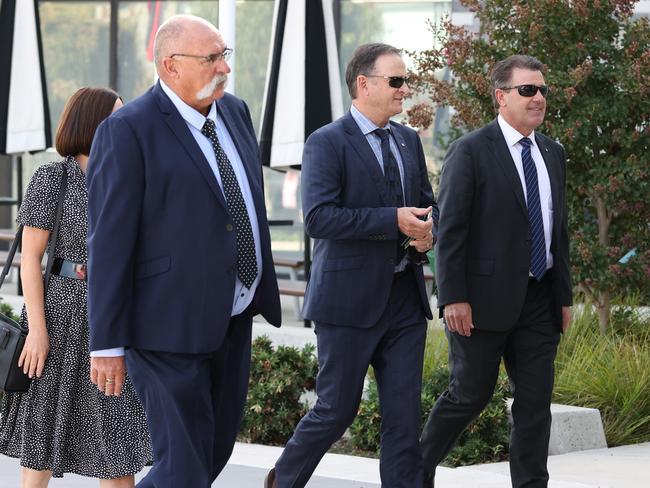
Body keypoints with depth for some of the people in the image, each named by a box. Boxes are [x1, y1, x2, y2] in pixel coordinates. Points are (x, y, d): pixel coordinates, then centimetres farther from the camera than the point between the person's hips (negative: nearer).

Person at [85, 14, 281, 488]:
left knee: (217, 450, 15)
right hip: (170, 323, -8)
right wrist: (107, 344, -16)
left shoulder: (235, 112, 9)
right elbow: (109, 242, -15)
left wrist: (263, 290, 20)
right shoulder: (128, 131, -14)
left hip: (233, 319, 8)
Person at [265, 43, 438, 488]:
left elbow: (428, 205, 21)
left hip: (404, 297, 6)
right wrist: (393, 220, -22)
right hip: (350, 300, -6)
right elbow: (318, 218, -19)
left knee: (405, 414, 2)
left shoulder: (408, 141, 13)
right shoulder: (328, 143, -9)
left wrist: (427, 233, -3)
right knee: (337, 409, 2)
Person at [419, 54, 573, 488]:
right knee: (470, 395, 3)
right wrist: (453, 299, -16)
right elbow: (450, 230, -11)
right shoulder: (470, 152, -7)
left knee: (536, 399, 2)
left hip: (538, 300, 6)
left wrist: (564, 296, 13)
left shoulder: (553, 154, 13)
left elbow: (558, 229, 17)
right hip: (485, 298, -6)